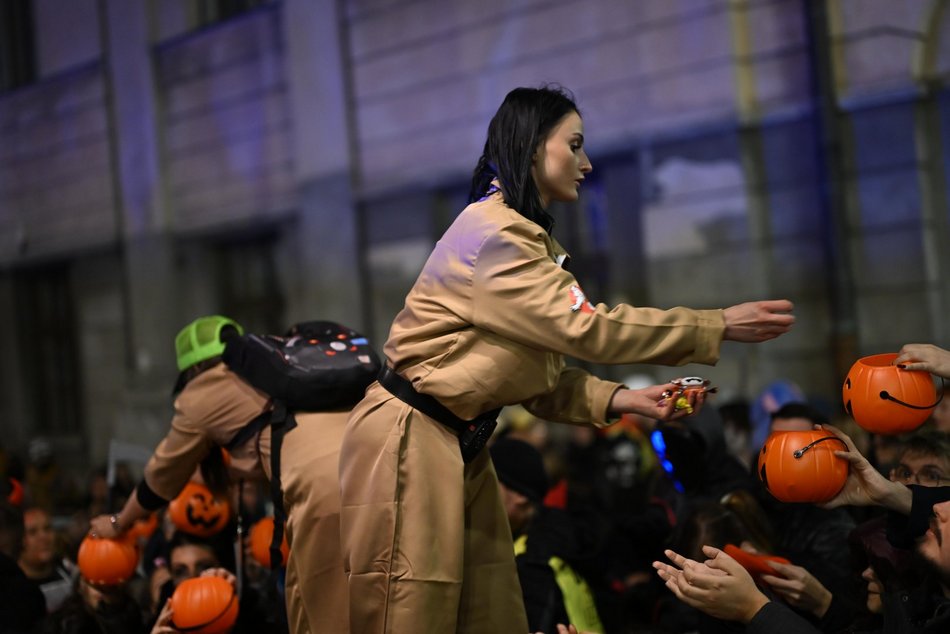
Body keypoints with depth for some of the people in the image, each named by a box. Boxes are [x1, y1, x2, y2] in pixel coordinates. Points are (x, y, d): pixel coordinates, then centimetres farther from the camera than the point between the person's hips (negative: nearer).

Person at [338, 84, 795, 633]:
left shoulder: (531, 240, 14)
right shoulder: (492, 231, -17)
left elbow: (542, 377, 9)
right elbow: (584, 328, -22)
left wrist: (624, 400, -5)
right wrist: (719, 327, -18)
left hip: (462, 446, 10)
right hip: (410, 440, -9)